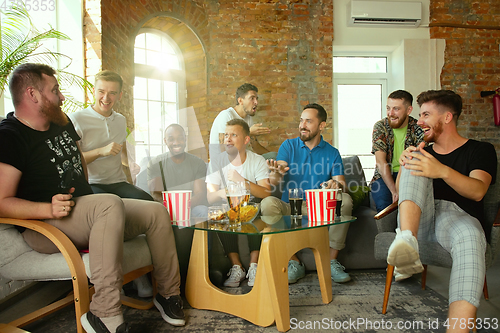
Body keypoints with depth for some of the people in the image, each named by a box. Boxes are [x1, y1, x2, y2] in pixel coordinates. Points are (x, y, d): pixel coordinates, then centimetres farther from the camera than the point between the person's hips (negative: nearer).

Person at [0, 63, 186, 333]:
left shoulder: (62, 122, 14)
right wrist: (50, 208, -33)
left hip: (85, 211, 9)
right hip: (45, 227, -8)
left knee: (156, 211, -3)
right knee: (110, 204, -38)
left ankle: (168, 293, 7)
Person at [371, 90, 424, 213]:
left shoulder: (418, 129, -3)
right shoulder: (380, 127, -4)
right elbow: (381, 162, -12)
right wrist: (394, 190, -25)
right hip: (384, 176, 0)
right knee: (384, 206, -27)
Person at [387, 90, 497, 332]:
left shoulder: (481, 150, 11)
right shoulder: (423, 152, 23)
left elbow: (477, 191, -10)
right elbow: (400, 192, 12)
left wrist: (443, 171, -30)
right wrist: (404, 166, -9)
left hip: (458, 215, -2)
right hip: (419, 219, 3)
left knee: (469, 237, -37)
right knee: (414, 167, -20)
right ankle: (407, 241, -43)